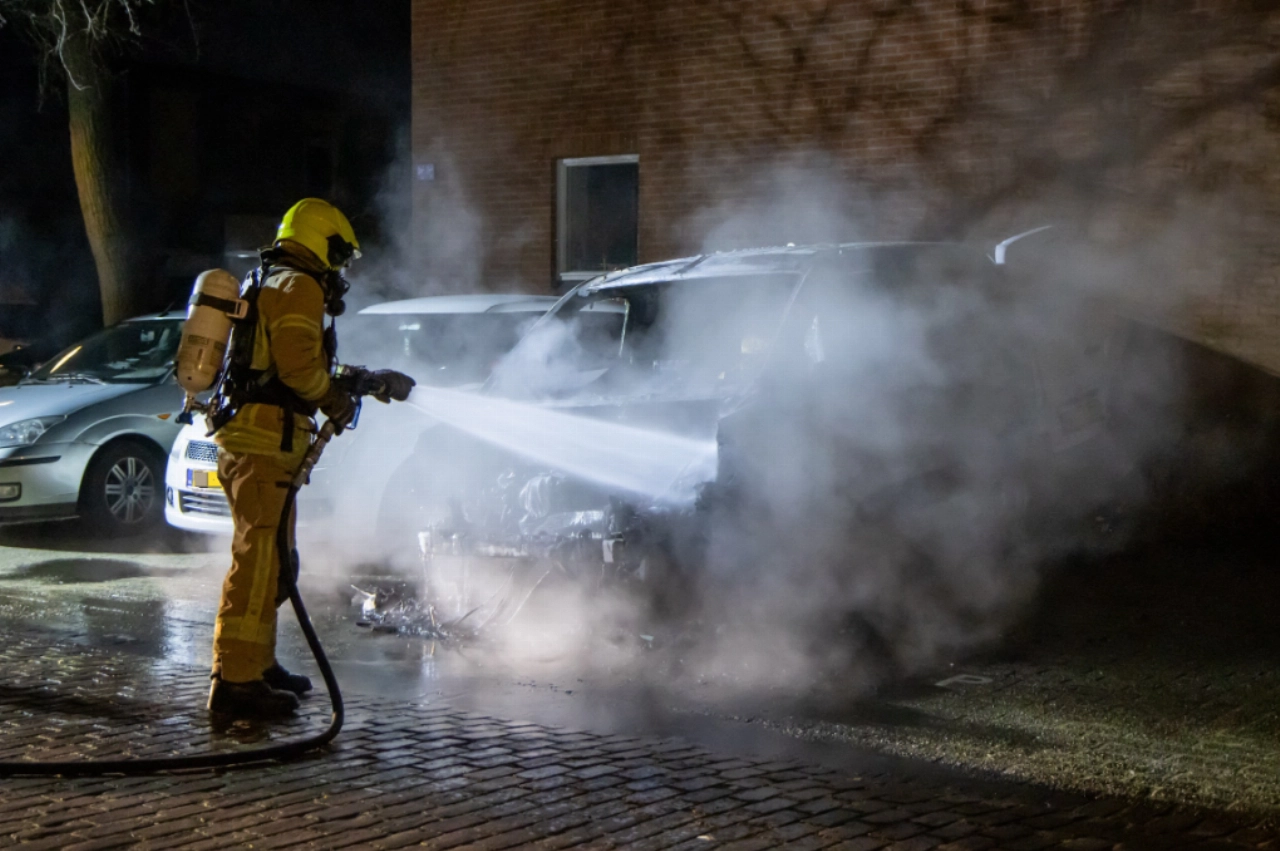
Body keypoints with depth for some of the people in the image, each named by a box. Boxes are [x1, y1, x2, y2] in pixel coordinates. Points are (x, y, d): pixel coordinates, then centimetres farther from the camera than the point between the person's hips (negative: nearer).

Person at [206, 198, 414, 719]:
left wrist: (372, 380, 30)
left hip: (246, 440, 11)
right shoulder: (298, 287, -8)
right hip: (264, 440, -11)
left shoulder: (271, 286, 25)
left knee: (269, 559, 18)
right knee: (259, 560, -12)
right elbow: (299, 365, -20)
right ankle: (236, 681, -13)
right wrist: (338, 403, -4)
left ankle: (257, 665, 27)